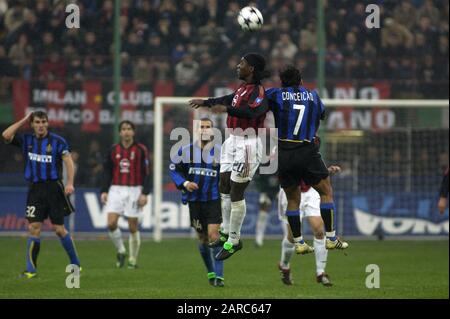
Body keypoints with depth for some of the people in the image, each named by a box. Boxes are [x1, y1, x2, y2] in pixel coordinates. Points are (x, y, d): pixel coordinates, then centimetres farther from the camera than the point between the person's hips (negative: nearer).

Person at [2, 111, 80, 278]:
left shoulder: (57, 141, -3)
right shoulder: (26, 140, 8)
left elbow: (68, 161, -10)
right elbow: (6, 135, -2)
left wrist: (70, 183, -22)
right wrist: (23, 120, -1)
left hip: (54, 188, -3)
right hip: (35, 189, 3)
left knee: (59, 229, -1)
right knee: (34, 228, -4)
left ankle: (75, 263, 15)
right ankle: (31, 269, 0)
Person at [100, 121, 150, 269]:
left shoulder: (141, 150, -1)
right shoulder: (113, 150, 7)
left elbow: (146, 173, -3)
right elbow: (107, 172, 12)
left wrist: (145, 193, -11)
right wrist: (104, 191, 4)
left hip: (134, 190, -2)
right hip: (116, 190, 2)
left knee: (133, 227, -1)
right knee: (111, 223, -12)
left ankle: (133, 259, 12)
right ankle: (120, 251, 9)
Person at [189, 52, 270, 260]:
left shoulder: (258, 91, -16)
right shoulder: (243, 88, 12)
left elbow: (252, 111, -35)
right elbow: (229, 99, 31)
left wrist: (226, 109, -47)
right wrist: (205, 102, 44)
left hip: (247, 145, -10)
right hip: (233, 141, 10)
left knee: (236, 193, -6)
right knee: (224, 188, 16)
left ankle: (234, 241, 2)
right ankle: (226, 233, 28)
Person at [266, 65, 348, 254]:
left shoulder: (276, 95, 2)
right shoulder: (313, 96, 9)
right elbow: (322, 114, 23)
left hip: (283, 154, 1)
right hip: (308, 152, -1)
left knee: (292, 200, 11)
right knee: (326, 192, 10)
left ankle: (298, 243, 11)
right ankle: (331, 238, 6)